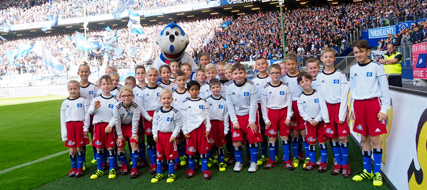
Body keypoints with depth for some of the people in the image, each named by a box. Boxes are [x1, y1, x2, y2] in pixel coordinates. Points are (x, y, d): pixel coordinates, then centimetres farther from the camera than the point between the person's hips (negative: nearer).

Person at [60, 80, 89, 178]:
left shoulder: (83, 100, 3)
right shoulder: (65, 102, 9)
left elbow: (87, 114, 2)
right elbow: (63, 117, 11)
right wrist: (64, 131, 6)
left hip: (80, 125, -2)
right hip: (69, 126, 2)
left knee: (79, 148, 2)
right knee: (72, 150, 4)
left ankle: (80, 168, 15)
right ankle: (73, 168, 20)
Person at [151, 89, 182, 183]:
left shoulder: (175, 112, -8)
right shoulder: (157, 112, 2)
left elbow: (178, 124, -6)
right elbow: (155, 123, 8)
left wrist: (174, 135, -12)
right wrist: (155, 134, 1)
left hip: (170, 135, -3)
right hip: (159, 135, 3)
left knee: (170, 155, 5)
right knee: (159, 155, 12)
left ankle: (171, 174, 19)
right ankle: (159, 173, 25)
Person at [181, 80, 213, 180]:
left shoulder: (203, 102, 7)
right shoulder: (185, 103, 3)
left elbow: (207, 116, 8)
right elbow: (183, 118, 3)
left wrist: (208, 129, 1)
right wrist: (185, 131, -2)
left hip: (201, 128, 1)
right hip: (190, 129, -1)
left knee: (203, 149, 3)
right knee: (191, 150, 6)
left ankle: (205, 170, 12)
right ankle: (191, 169, 21)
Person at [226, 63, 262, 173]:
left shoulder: (250, 85, -11)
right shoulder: (229, 86, -7)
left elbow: (253, 104, -9)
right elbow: (229, 104, -3)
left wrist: (252, 121, -10)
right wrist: (234, 121, -6)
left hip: (250, 114, -1)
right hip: (236, 116, 2)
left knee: (253, 139, -2)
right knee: (236, 142, -2)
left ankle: (254, 162, 16)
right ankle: (238, 162, 20)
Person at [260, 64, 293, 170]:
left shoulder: (285, 87, 1)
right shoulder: (266, 88, 0)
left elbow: (289, 103, 3)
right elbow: (263, 104, 3)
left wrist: (288, 117, -3)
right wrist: (266, 119, -2)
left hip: (283, 113, 0)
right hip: (271, 113, 0)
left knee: (285, 137, 4)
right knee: (272, 138, 4)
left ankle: (287, 160, 14)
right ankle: (272, 160, 16)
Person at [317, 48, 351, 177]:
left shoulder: (340, 74, -4)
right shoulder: (319, 76, 5)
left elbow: (344, 95, -7)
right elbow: (320, 97, 7)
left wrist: (342, 114, -12)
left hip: (339, 106, -3)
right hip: (327, 108, 3)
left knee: (342, 137, -5)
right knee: (333, 138, 7)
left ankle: (345, 164, 10)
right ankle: (338, 163, 18)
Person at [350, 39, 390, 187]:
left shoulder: (376, 66, -4)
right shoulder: (353, 69, 10)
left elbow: (384, 89, -4)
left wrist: (384, 109, -8)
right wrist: (353, 109, 14)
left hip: (373, 104, -4)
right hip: (358, 105, 4)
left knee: (375, 138, -1)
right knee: (364, 138, 10)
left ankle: (377, 172, 11)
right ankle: (367, 170, 21)